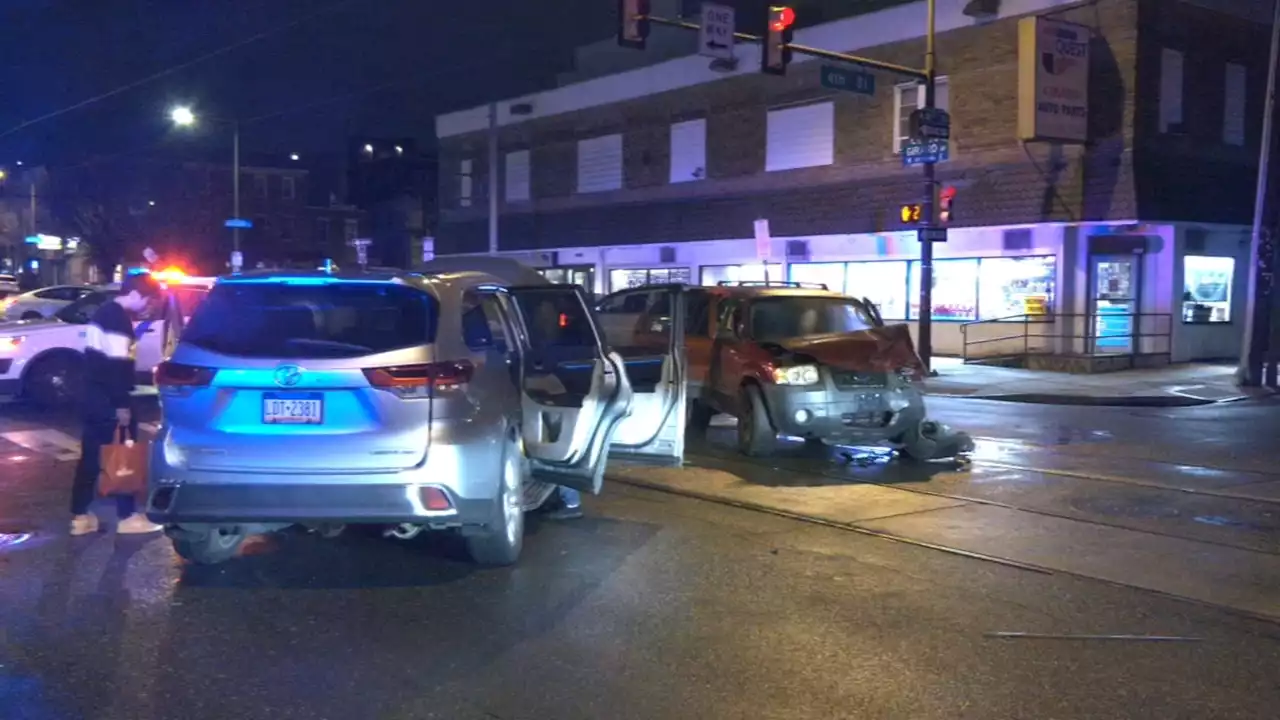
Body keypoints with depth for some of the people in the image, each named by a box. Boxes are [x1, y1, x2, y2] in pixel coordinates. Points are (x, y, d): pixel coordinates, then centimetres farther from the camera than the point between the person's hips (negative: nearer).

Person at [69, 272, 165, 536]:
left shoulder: (105, 313, 14)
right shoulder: (119, 319, -17)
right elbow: (116, 365, -22)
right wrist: (122, 405, -21)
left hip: (94, 397, 10)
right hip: (109, 402, -10)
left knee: (91, 456, 12)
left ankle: (80, 516, 16)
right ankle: (127, 516, 6)